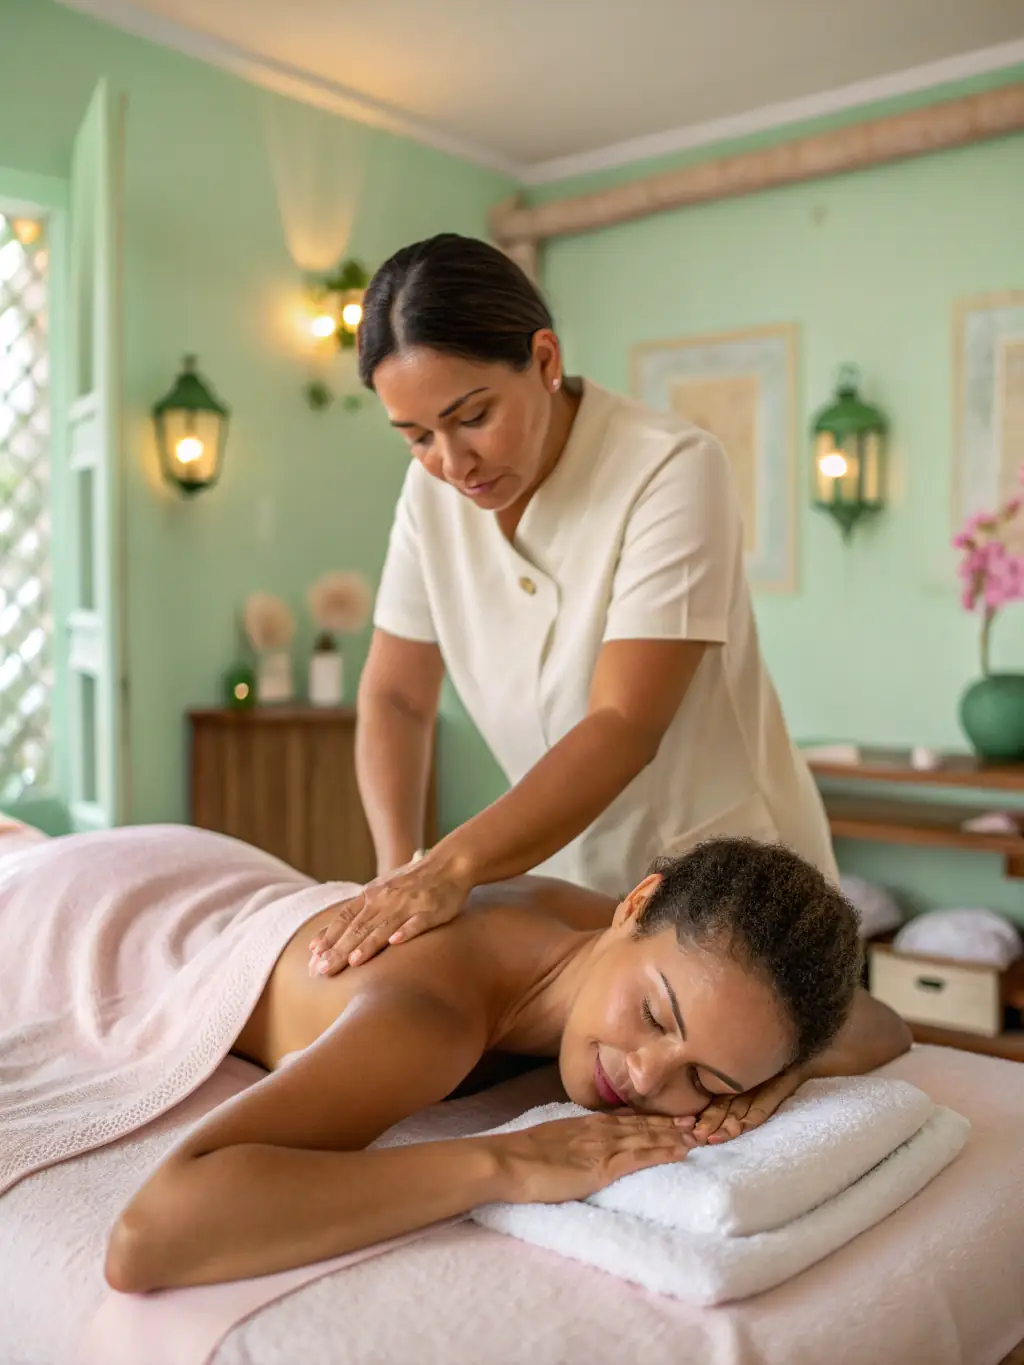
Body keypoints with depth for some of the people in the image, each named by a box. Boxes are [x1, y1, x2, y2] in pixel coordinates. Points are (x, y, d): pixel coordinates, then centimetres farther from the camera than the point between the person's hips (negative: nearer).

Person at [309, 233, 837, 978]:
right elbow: (396, 697, -2)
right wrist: (399, 866, -17)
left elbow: (624, 727, -28)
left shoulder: (673, 470, -22)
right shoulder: (434, 490, -6)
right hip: (574, 882, 4)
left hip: (727, 883, -4)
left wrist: (454, 864, -38)